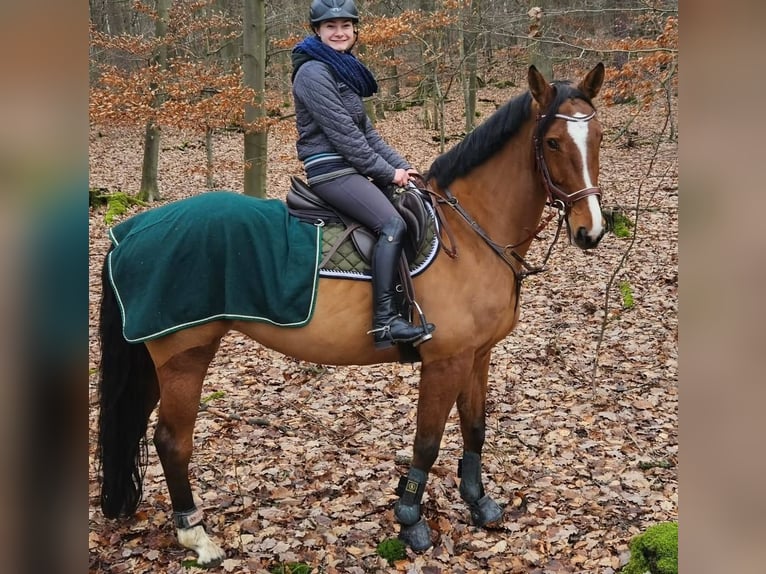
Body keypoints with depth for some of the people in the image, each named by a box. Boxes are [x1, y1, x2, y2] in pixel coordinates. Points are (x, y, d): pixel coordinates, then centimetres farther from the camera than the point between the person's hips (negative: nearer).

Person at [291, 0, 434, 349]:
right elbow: (342, 134, -16)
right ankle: (385, 321, -29)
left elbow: (365, 130, 17)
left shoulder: (343, 70, 18)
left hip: (349, 167, 10)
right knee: (392, 224, -26)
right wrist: (387, 172, -12)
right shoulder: (314, 72, -12)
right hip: (330, 169, -10)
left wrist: (400, 165, 6)